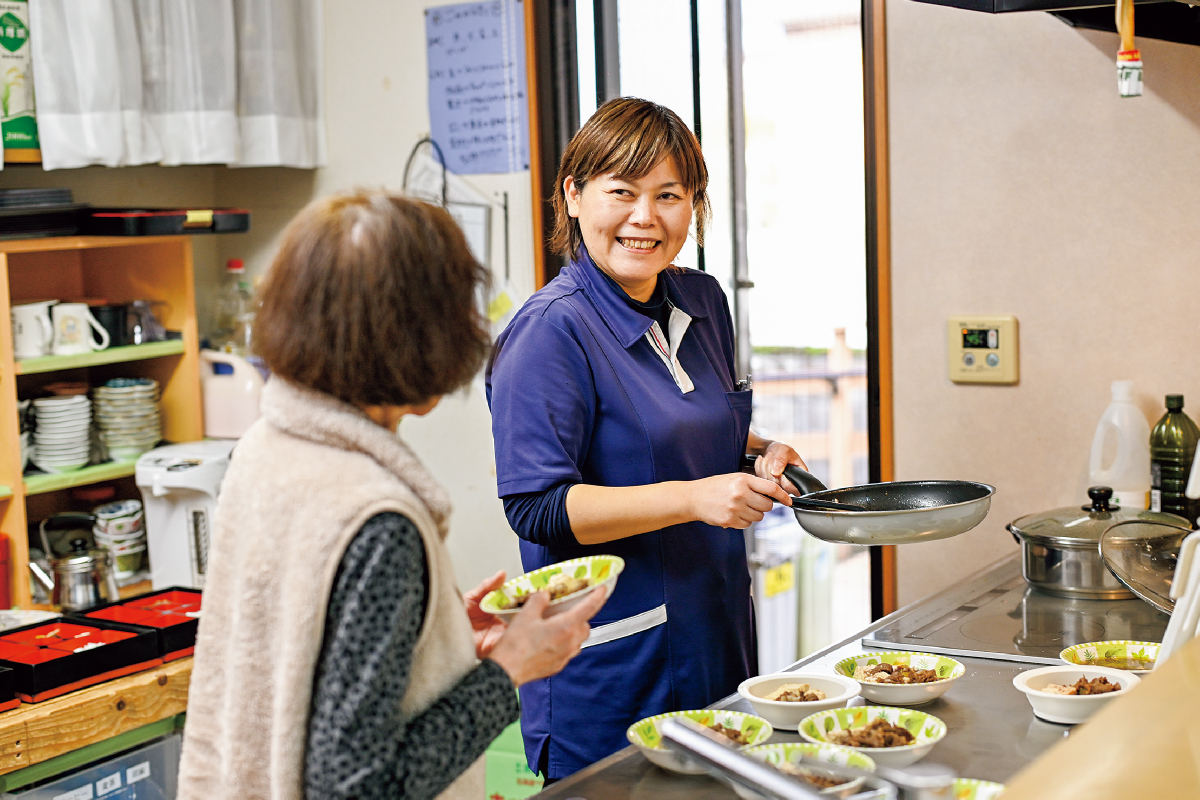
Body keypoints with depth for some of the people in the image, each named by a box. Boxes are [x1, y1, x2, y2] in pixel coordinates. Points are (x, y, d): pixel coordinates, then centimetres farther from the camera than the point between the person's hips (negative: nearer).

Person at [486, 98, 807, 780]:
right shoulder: (551, 332, -16)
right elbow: (536, 507, -22)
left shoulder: (702, 301, 7)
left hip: (717, 641, 7)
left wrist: (758, 454, 0)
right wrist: (693, 497, -29)